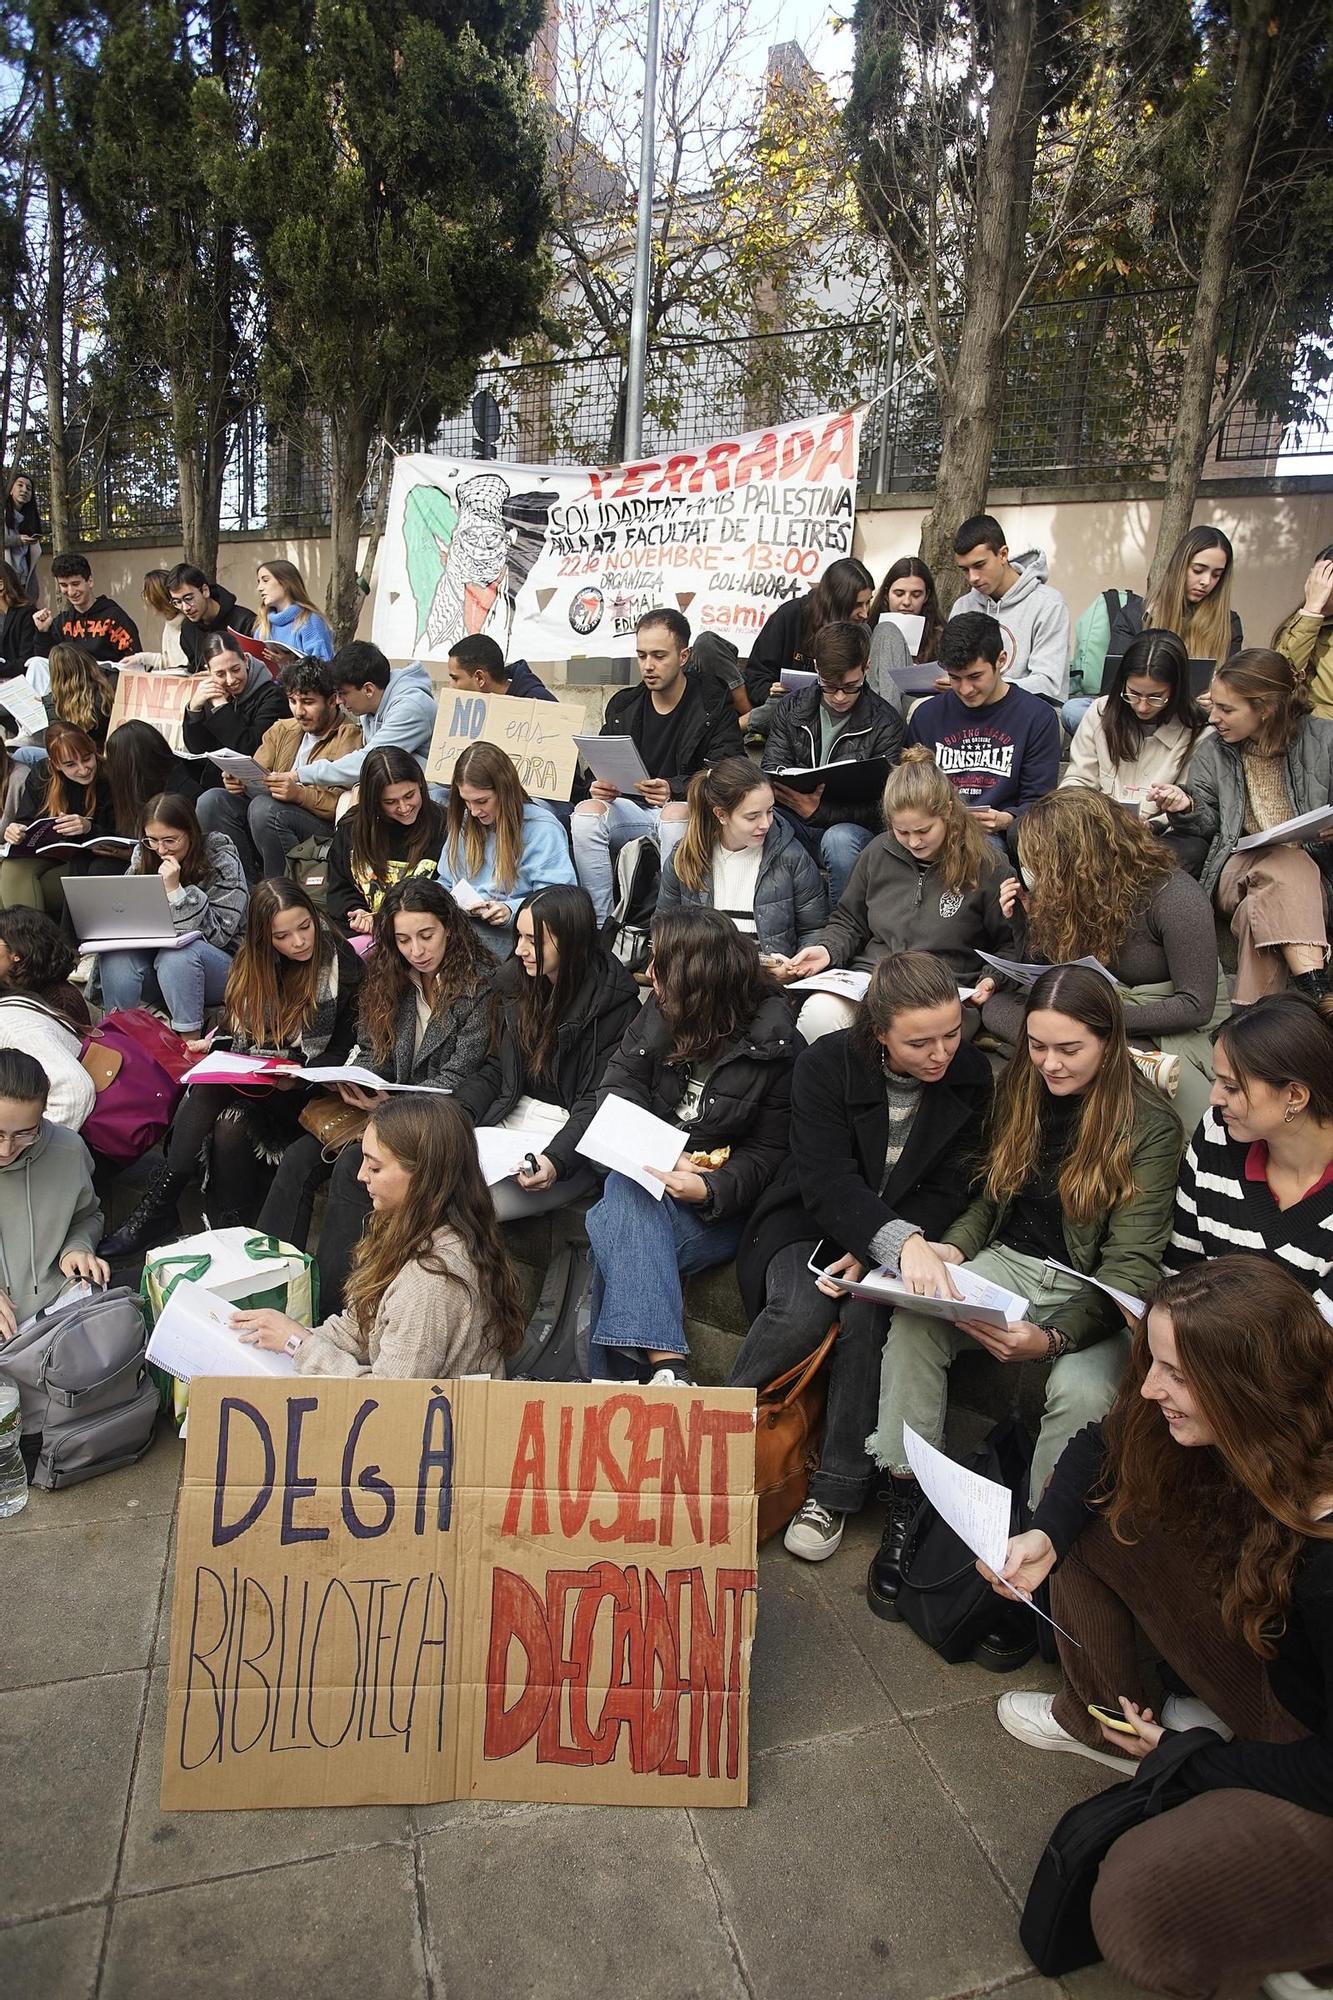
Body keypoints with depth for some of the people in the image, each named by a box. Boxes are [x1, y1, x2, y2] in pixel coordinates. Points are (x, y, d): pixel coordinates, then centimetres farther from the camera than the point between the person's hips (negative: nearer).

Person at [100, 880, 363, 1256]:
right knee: (204, 1093, -29)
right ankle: (160, 1204, -25)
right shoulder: (251, 962, 9)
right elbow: (235, 1033, 19)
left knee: (232, 1121, -32)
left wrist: (300, 1078, -21)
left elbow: (345, 1051, -6)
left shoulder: (343, 966, -8)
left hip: (304, 1089, -5)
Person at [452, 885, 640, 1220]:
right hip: (512, 1119, 6)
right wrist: (460, 1112, -6)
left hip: (573, 1137, -6)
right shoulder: (514, 981, 6)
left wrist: (558, 1159, -28)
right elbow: (496, 1068, 12)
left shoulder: (613, 1002, -14)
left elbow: (599, 1101, -15)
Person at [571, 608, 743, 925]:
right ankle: (598, 925, -24)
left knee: (675, 815, -39)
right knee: (586, 812, -27)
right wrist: (597, 786, -12)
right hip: (631, 808, 4)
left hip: (687, 809, -4)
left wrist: (674, 790, -29)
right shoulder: (623, 705, 13)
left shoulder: (715, 704, -1)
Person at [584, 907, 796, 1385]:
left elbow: (768, 1153, -7)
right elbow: (617, 1086, 4)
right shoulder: (659, 1015, 5)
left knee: (619, 1244, -30)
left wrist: (709, 1190, -27)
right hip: (648, 1173, 4)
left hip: (723, 1202, -4)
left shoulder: (774, 1045, -10)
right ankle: (667, 1363, -42)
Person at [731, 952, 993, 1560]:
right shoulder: (825, 1066, -15)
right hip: (808, 1224, -1)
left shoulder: (970, 1075, -6)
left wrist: (872, 1254, -21)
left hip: (901, 1237, 2)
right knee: (802, 1311, -33)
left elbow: (945, 1190, -5)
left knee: (866, 1312, -30)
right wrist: (900, 1242, -43)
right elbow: (828, 1184, -24)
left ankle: (836, 1491, -17)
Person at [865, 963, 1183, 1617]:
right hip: (1009, 1262, 4)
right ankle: (907, 1502, -12)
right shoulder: (1017, 1087, 2)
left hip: (1093, 1294, -3)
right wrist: (951, 1249, -8)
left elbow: (1131, 1265, -17)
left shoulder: (1150, 1126, -12)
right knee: (913, 1321, -25)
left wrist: (1055, 1338, -32)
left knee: (1082, 1388, -33)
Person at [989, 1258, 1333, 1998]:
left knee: (1139, 1913, -27)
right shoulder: (1230, 1436, -16)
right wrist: (1045, 1535, -14)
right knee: (1095, 1518, -2)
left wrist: (1195, 1761, -10)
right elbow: (1101, 1448, 4)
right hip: (1268, 1673, 7)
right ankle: (1099, 1724, 18)